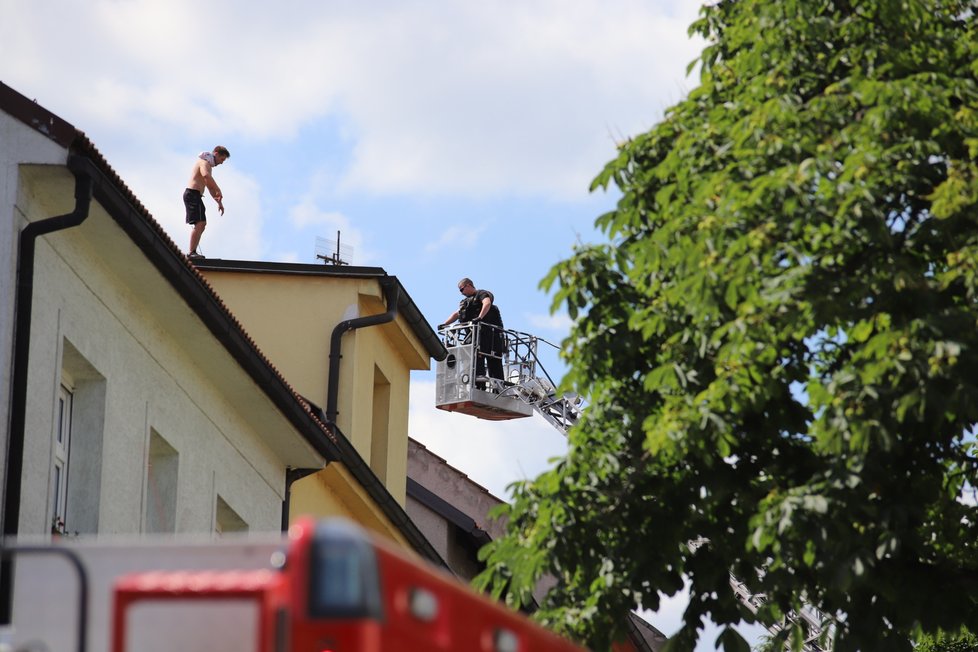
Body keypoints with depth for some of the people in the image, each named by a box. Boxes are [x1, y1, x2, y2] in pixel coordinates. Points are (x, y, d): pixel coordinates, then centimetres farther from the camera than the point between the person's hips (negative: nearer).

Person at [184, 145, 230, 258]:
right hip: (193, 194, -11)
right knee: (199, 224, -18)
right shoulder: (205, 162, -10)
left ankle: (193, 253, 15)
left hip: (194, 196, 11)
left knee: (202, 224, 15)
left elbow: (210, 186, 29)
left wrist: (219, 202, 21)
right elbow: (206, 175, -33)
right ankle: (192, 252, -24)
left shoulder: (208, 165, 24)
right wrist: (218, 191, -30)